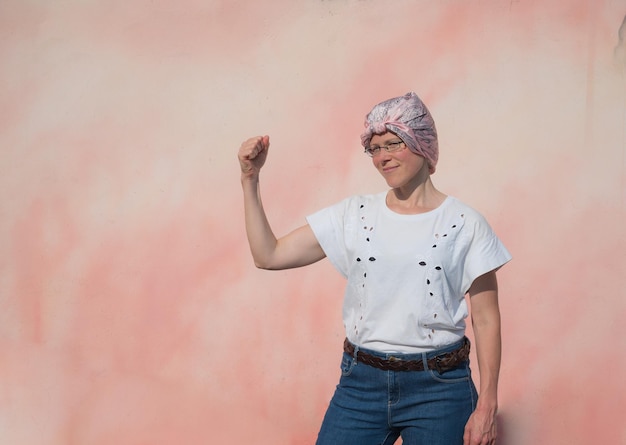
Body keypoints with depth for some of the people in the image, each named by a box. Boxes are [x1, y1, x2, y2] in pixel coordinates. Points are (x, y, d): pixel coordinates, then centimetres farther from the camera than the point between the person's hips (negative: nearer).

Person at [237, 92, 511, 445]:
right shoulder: (353, 215, 6)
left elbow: (487, 321, -2)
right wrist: (250, 178, -2)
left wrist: (487, 406, -5)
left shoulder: (465, 224, -2)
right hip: (361, 382, 2)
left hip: (437, 389, -2)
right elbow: (268, 255, 3)